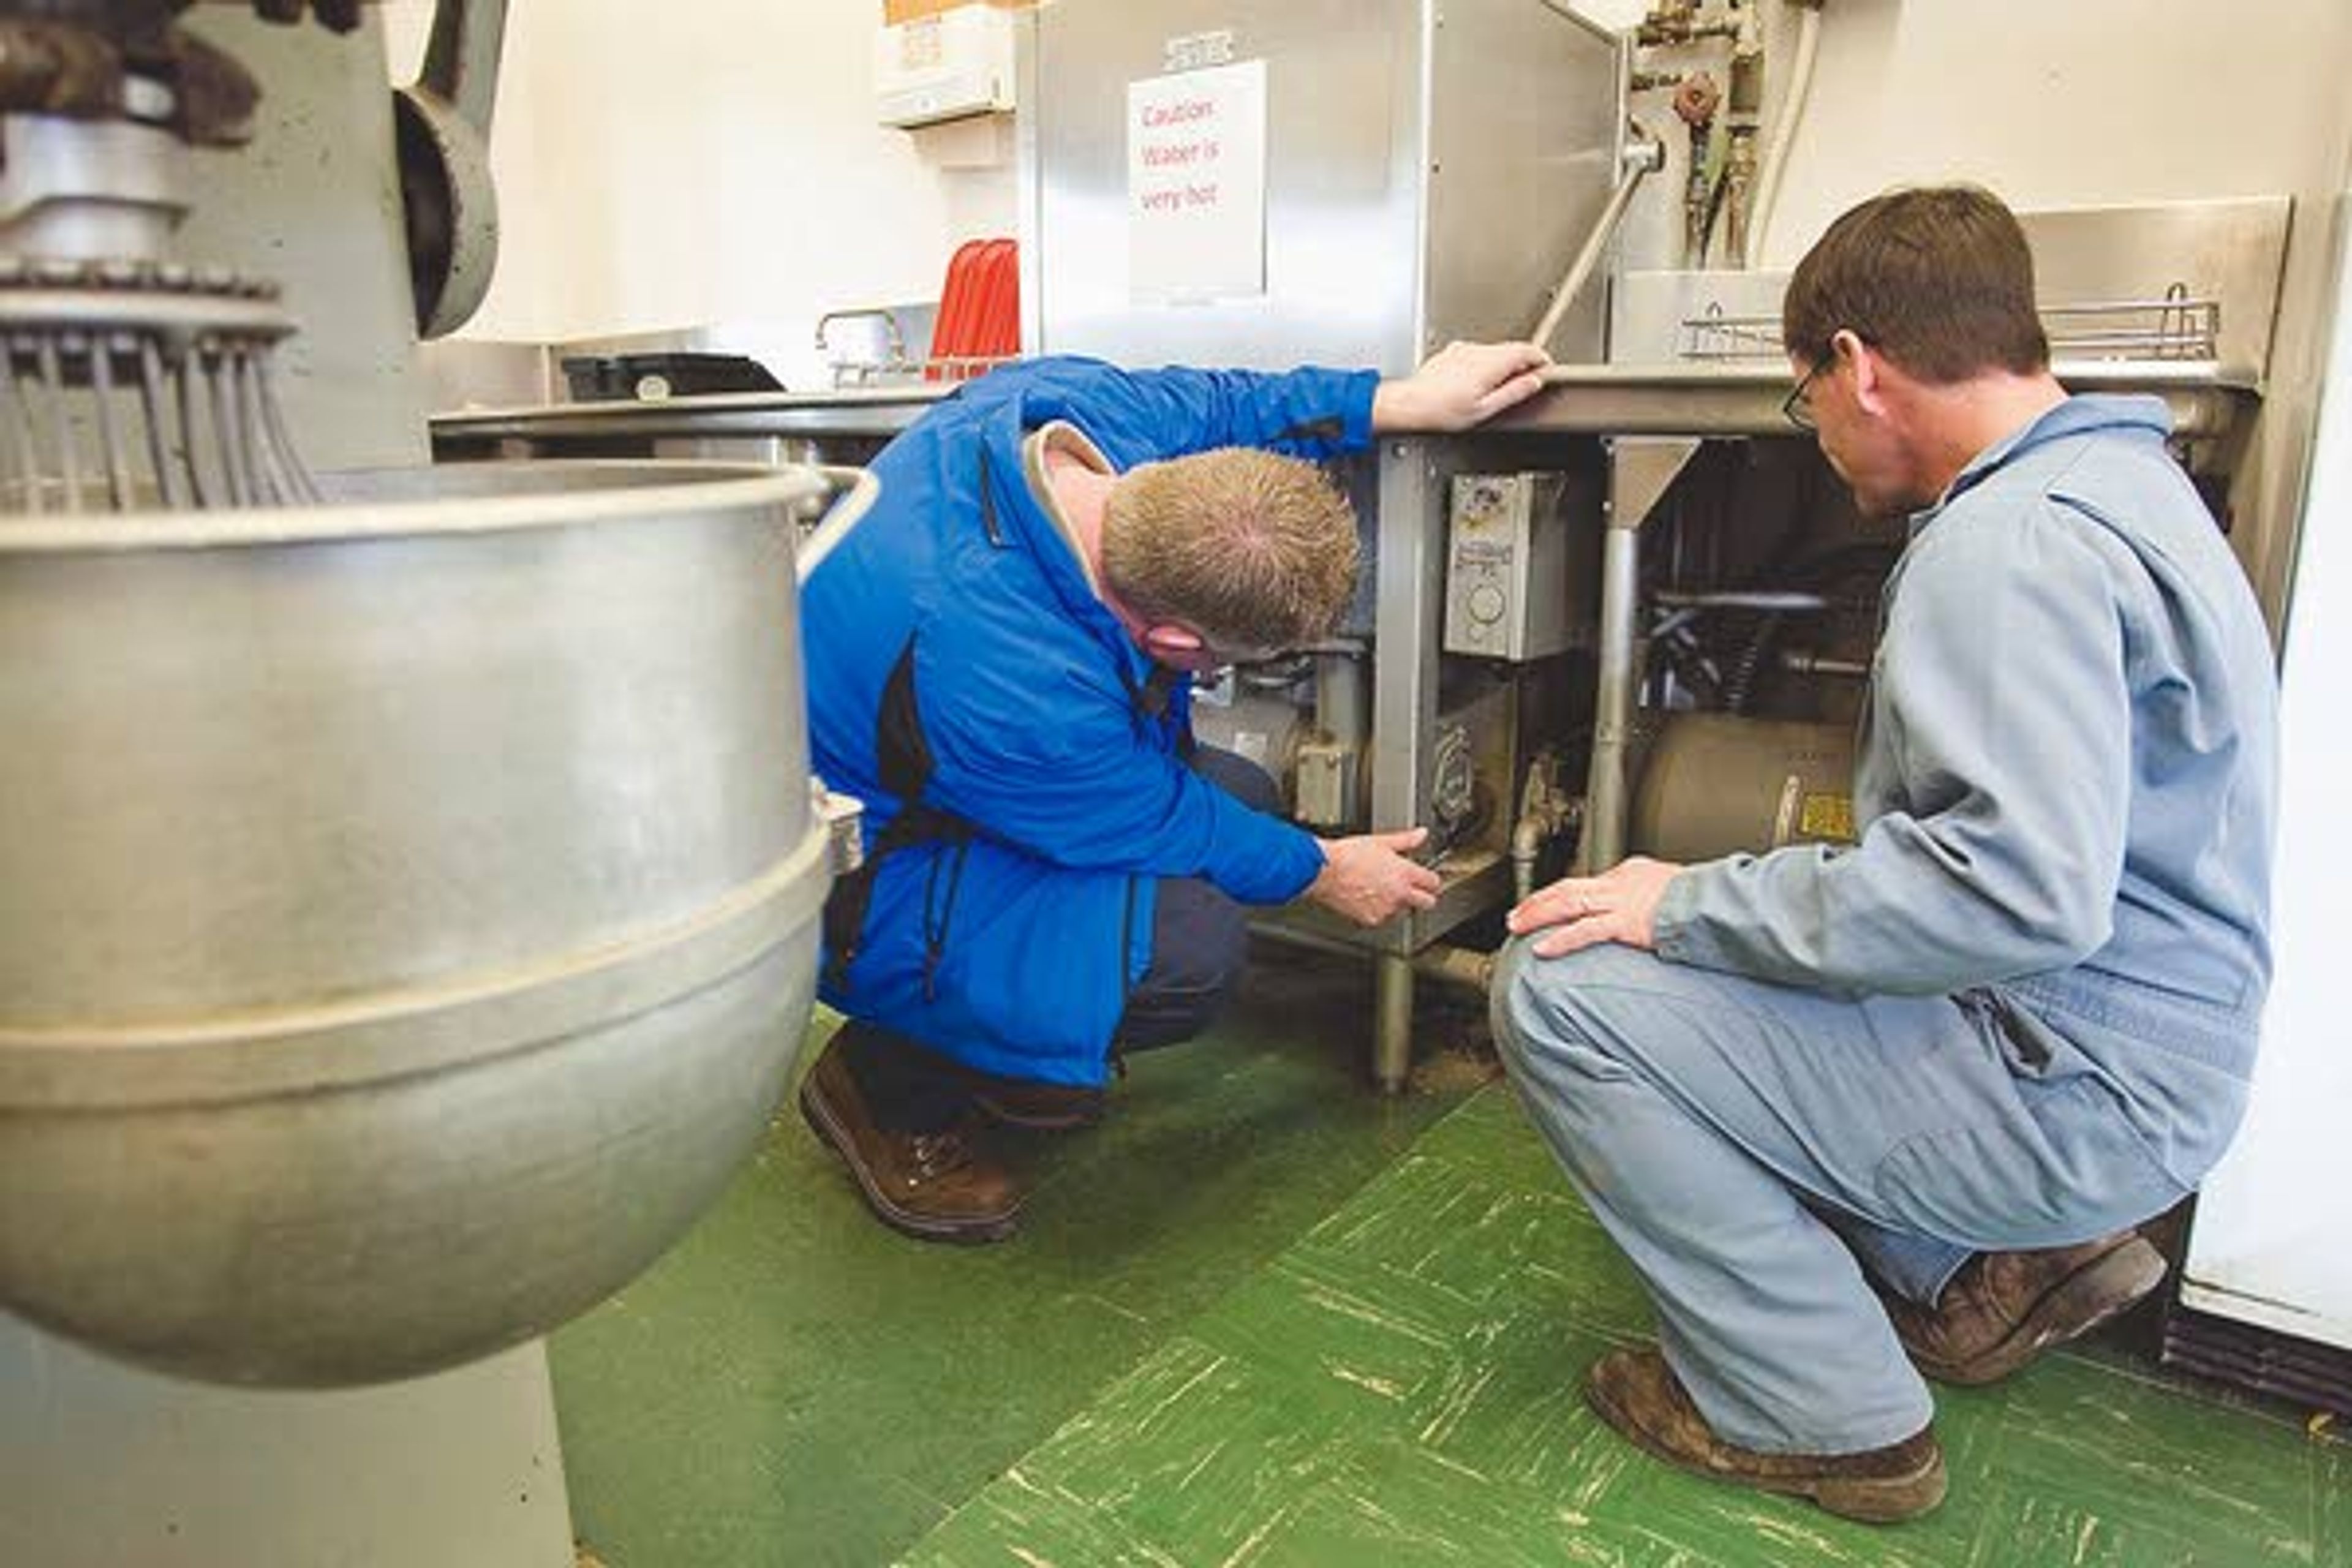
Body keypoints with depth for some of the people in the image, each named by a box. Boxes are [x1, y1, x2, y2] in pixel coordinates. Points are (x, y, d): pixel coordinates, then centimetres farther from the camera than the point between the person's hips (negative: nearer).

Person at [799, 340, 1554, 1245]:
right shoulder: (1016, 688, -39)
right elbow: (1155, 822, -19)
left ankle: (980, 1045, 15)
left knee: (1239, 792, 2)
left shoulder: (1076, 401, -18)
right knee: (1188, 948, -28)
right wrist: (1322, 872, -2)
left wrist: (1406, 401, -2)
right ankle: (889, 1087, -2)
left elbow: (1217, 404, 5)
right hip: (850, 883, -9)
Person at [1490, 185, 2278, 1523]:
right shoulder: (2118, 477, 13)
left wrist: (1693, 905, -23)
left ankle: (1819, 1415, -2)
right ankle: (1987, 1264, 16)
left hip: (2080, 1092, -10)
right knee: (1684, 956, 18)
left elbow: (2025, 887, -32)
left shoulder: (2014, 537, -21)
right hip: (2116, 1056, 10)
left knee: (1562, 989, -17)